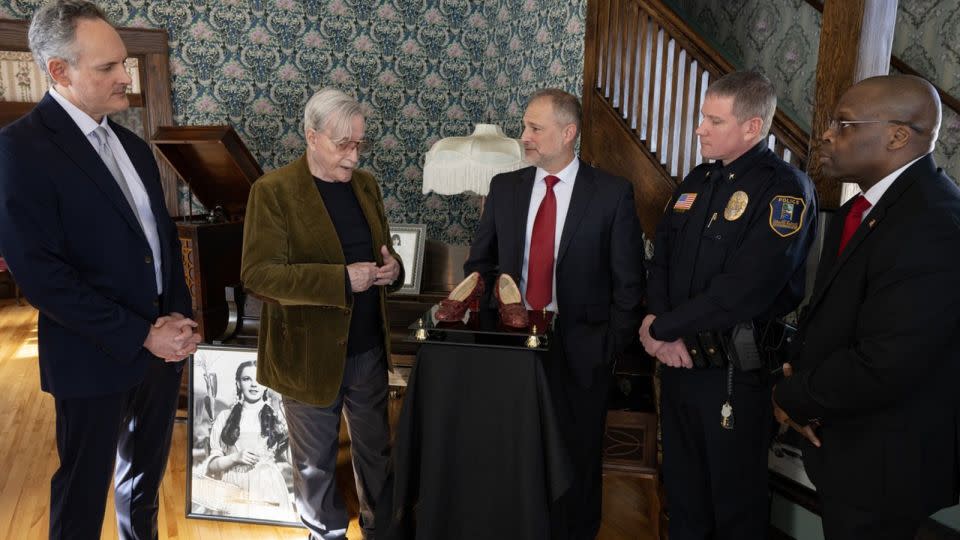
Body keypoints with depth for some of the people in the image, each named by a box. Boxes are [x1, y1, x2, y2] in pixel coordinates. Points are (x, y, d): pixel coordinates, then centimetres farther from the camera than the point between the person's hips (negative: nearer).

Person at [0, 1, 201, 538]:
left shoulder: (134, 145, 8)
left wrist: (178, 318, -3)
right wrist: (142, 335, -19)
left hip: (164, 345, 7)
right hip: (96, 358, -6)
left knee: (146, 473, 23)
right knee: (84, 489, 14)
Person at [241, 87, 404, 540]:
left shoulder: (365, 184, 6)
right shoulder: (273, 191, -12)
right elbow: (257, 273, -20)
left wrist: (391, 268, -9)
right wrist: (343, 280, -27)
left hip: (369, 349, 5)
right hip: (310, 355, -5)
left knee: (376, 448, 20)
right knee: (316, 461, 15)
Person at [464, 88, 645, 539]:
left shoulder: (612, 194, -6)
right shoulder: (505, 187, 4)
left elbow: (629, 282, -3)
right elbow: (479, 262, 10)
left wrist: (611, 346, -8)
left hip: (580, 353, -2)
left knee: (577, 460, 15)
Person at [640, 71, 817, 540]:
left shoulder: (784, 189, -14)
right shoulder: (696, 181, 10)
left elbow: (743, 290, -24)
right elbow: (661, 259, 8)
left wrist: (660, 327, -15)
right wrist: (663, 331, -9)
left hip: (734, 371, -6)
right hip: (678, 359, 7)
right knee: (681, 485, 21)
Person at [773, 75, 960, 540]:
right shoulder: (862, 210, 5)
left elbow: (881, 368, -31)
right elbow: (825, 310, 12)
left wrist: (791, 397, -15)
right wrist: (799, 377, -5)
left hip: (882, 463, -8)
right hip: (848, 445, 8)